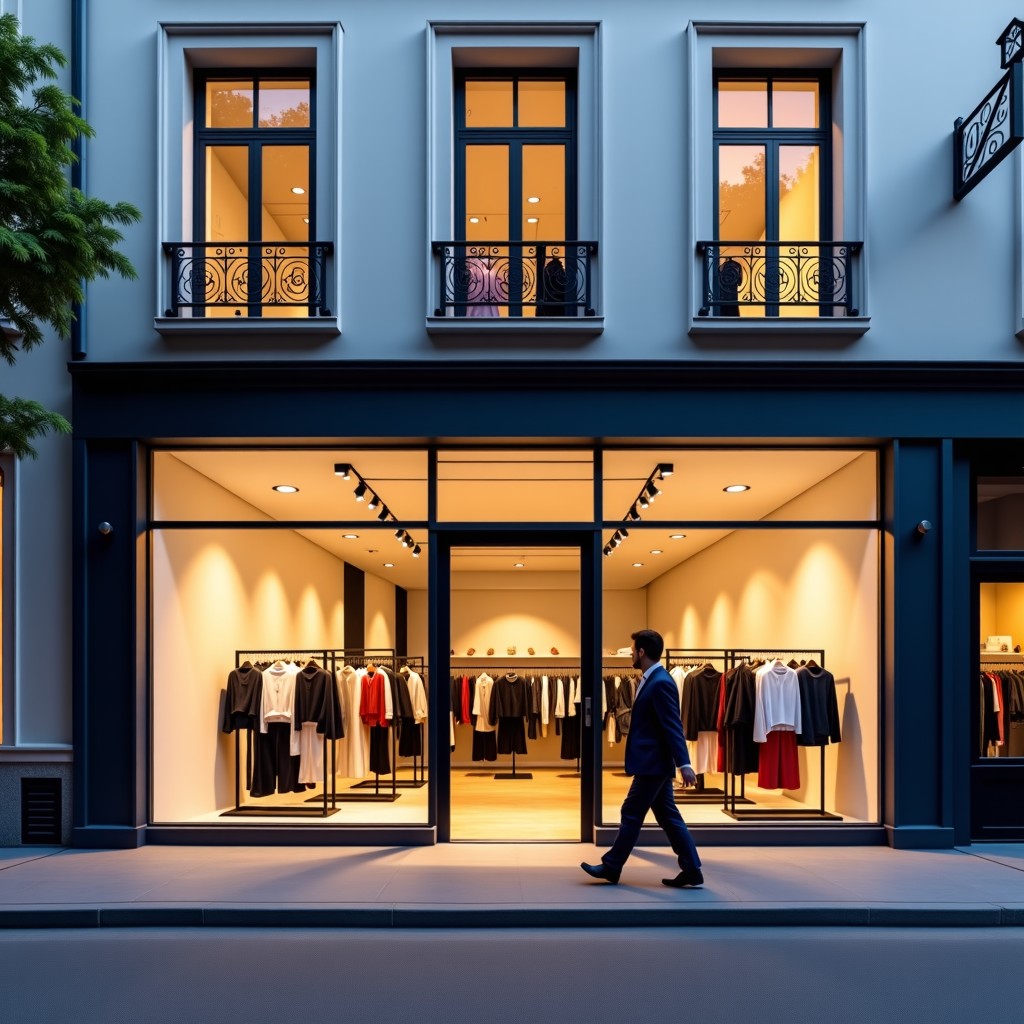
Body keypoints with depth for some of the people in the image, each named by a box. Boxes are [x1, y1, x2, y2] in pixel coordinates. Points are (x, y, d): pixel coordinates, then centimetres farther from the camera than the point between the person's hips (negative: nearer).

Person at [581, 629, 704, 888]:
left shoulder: (661, 683, -18)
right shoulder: (650, 680, 13)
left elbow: (673, 727, -22)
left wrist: (684, 764, -24)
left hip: (652, 763, -10)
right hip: (653, 762, 10)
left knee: (632, 814, 0)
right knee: (668, 816, 10)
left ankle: (611, 867, 11)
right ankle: (691, 871, 11)